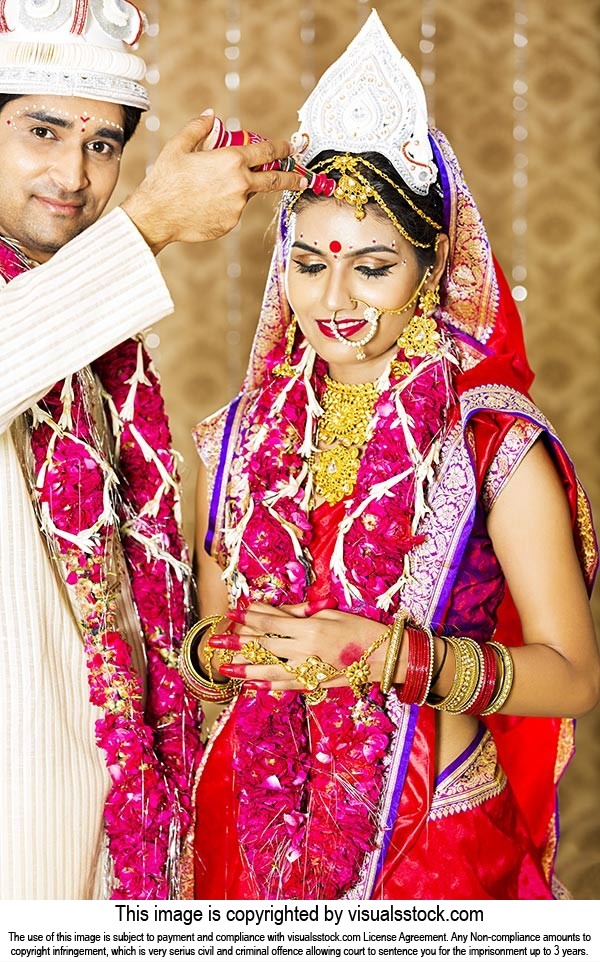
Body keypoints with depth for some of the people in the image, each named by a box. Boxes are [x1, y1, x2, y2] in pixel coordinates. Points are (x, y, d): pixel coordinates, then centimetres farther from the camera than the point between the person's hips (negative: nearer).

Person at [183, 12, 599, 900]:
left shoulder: (496, 443, -13)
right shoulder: (238, 443, -1)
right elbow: (208, 652, 8)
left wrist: (382, 652, -24)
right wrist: (218, 653, -15)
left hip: (439, 836, -3)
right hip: (258, 826, 3)